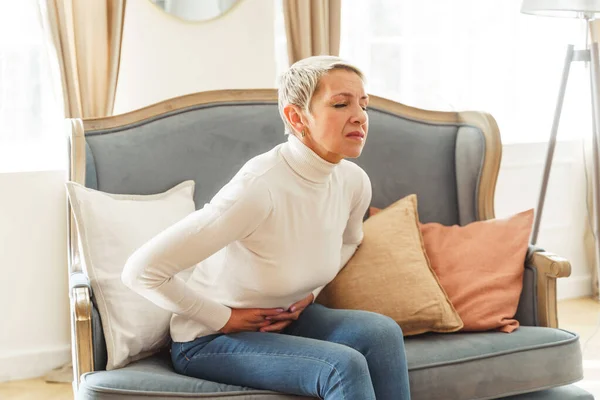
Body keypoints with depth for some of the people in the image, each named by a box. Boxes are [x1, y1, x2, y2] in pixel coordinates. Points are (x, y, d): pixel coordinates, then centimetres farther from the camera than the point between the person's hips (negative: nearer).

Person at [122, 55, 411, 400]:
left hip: (284, 320, 6)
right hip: (209, 339, -6)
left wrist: (310, 292, 1)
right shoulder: (259, 187, -30)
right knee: (344, 367, -26)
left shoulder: (355, 182, -9)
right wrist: (223, 319, -18)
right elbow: (142, 271, -30)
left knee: (382, 332, -19)